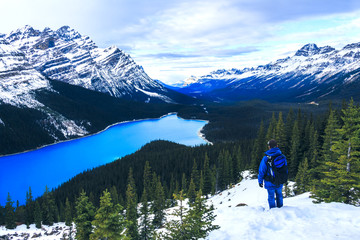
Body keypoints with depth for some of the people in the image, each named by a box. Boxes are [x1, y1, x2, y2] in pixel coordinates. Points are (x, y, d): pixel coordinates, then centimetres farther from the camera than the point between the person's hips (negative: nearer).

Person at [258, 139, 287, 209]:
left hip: (270, 183, -3)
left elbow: (262, 171, -11)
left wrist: (260, 181, 2)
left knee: (271, 197, 12)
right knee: (279, 195, 22)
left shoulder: (266, 158, -18)